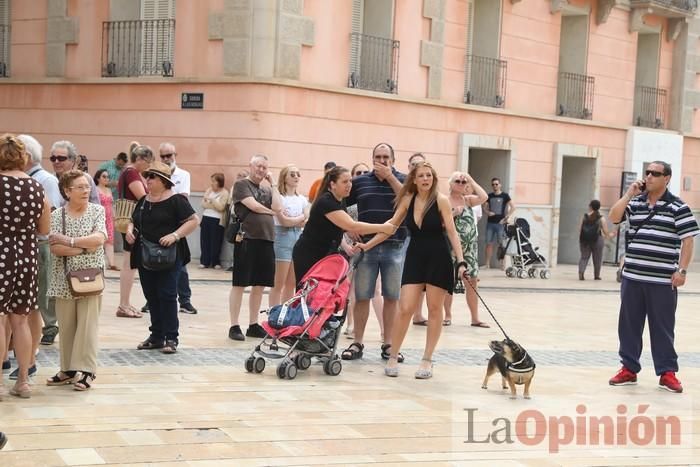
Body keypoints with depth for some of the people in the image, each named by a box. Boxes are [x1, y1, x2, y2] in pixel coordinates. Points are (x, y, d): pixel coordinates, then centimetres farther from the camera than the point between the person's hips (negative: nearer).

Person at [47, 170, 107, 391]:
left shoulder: (97, 211, 2)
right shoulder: (57, 215, 2)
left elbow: (99, 238, -12)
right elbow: (55, 248, -8)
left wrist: (69, 241, -13)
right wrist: (84, 247, -15)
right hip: (64, 280, 1)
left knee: (87, 324, -3)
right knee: (66, 325, 6)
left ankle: (85, 370, 1)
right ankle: (68, 369, 16)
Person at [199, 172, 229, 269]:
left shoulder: (224, 193, -5)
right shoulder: (208, 190, 11)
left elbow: (221, 207, -12)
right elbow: (203, 204, 6)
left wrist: (212, 199, -14)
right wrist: (213, 205, -8)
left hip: (217, 219, -5)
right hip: (206, 217, 5)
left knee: (215, 242, -1)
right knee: (204, 240, 2)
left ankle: (216, 262, 7)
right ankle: (204, 261, 8)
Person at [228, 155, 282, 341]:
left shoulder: (266, 189, 18)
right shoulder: (242, 185, 0)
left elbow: (278, 207, 2)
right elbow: (253, 206, -12)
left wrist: (272, 184, 7)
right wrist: (270, 211, 4)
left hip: (266, 240, 6)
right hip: (247, 239, -6)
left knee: (259, 285, 10)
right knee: (239, 284, -1)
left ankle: (253, 325, 18)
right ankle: (234, 326, 2)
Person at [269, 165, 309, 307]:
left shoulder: (302, 199, 13)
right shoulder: (279, 197, -5)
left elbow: (307, 222, 5)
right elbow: (284, 221, -14)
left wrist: (292, 220, -8)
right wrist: (300, 218, 0)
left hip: (299, 239, 6)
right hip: (283, 238, -6)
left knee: (291, 284, 7)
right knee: (279, 284, -5)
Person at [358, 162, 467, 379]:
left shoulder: (441, 200, -7)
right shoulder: (408, 199, 3)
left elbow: (451, 231, -9)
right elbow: (392, 225, 12)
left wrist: (461, 261, -17)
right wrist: (368, 245, 10)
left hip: (438, 259, -3)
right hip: (415, 257, 3)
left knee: (434, 310, 4)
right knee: (405, 309, -3)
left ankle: (427, 360, 14)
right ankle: (393, 357, 9)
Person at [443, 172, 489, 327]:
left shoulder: (468, 200, 9)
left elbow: (484, 197, -9)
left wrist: (471, 180, -7)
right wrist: (453, 213, -20)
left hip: (469, 247, 4)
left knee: (472, 281, 3)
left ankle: (475, 318, 9)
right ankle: (448, 316, 15)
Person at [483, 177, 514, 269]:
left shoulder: (505, 195, -1)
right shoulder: (489, 196, 10)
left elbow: (513, 207, -5)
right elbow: (485, 207, 15)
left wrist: (506, 218, -9)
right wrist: (487, 212, -6)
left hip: (500, 223, -3)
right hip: (490, 223, 4)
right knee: (489, 243, 3)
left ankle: (502, 264, 4)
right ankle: (487, 264, 7)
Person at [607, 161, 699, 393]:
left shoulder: (678, 207, -3)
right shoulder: (635, 203, 10)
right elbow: (613, 217, -1)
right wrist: (628, 194, -6)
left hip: (662, 279, -4)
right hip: (632, 276, 4)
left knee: (662, 327, 2)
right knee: (628, 324, 9)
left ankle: (667, 372, 11)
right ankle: (629, 368, 19)